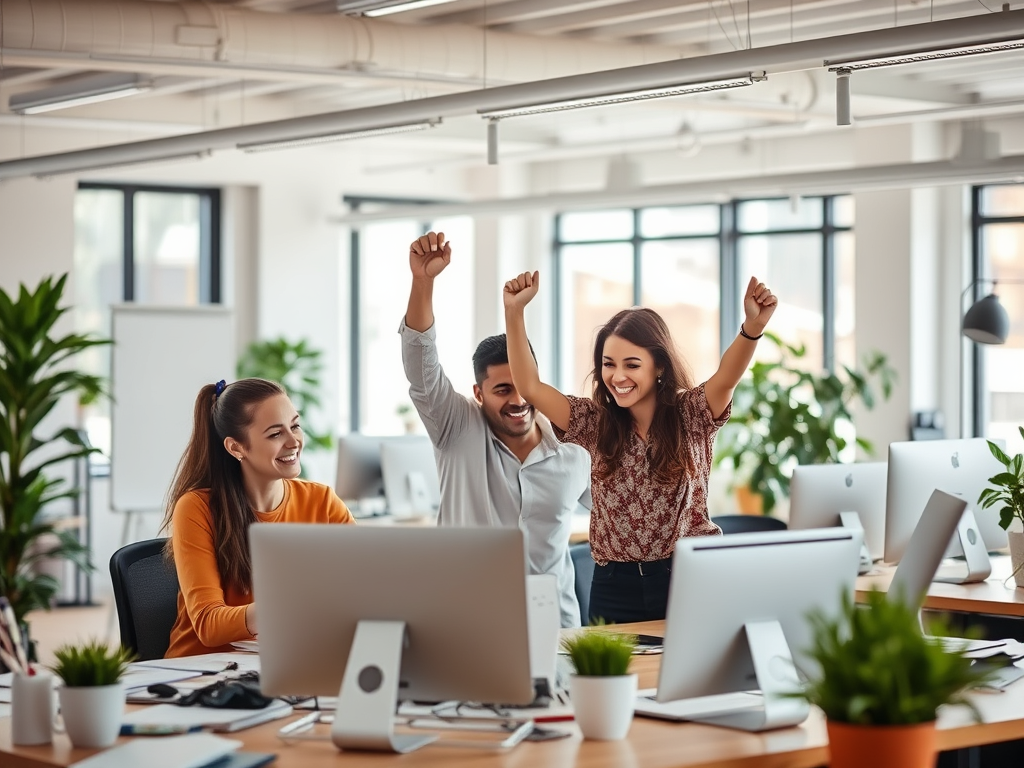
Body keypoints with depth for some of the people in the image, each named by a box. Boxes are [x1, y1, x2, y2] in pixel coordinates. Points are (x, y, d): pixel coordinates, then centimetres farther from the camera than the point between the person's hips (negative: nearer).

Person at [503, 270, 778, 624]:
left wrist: (753, 327, -41)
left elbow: (726, 378, -21)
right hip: (615, 588, 2)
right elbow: (530, 387, -4)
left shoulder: (692, 416, -2)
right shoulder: (595, 423, 5)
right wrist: (514, 312, -15)